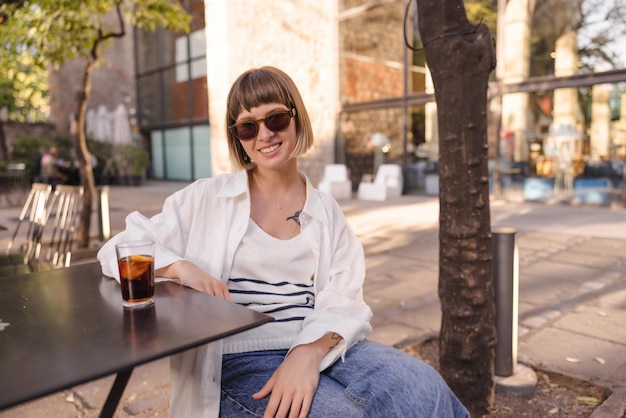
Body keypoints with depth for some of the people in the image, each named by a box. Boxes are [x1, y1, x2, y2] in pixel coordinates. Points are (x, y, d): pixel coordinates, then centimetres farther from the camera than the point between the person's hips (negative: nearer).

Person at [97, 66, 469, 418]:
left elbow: (343, 302, -2)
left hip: (321, 349, 3)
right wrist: (181, 266, -15)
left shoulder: (327, 212, 9)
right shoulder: (207, 199, 5)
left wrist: (309, 353, -22)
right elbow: (120, 250, 5)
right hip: (237, 360, -2)